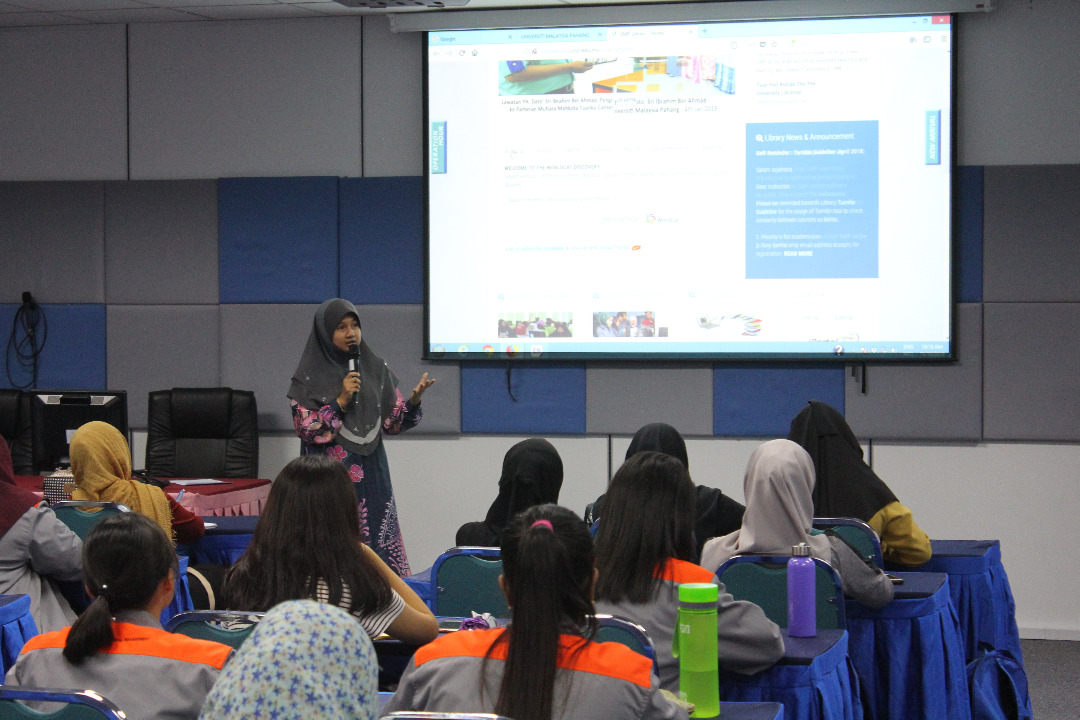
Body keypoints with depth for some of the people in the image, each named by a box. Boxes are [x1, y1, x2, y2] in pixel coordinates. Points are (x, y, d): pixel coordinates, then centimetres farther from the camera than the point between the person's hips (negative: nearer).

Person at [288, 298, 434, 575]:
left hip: (371, 475, 4)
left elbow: (391, 422, 8)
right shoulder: (310, 376, -1)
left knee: (380, 549, -2)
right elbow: (305, 430, -7)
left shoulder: (375, 368, 9)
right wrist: (341, 401, -15)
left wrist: (413, 400, -10)